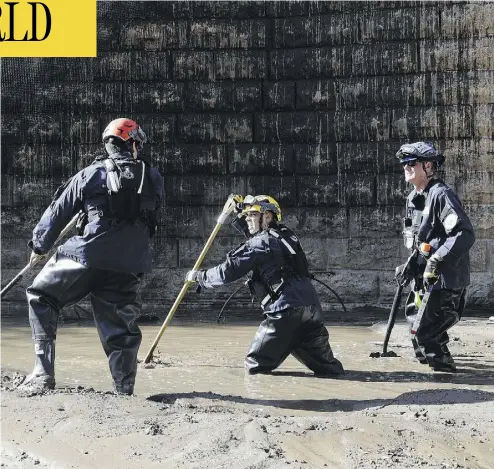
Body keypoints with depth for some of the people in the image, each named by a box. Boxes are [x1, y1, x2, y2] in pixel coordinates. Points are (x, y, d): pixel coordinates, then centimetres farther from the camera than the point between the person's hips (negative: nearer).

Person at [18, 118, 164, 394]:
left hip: (87, 258, -2)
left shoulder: (92, 174, 3)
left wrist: (40, 245, 22)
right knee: (122, 329, 13)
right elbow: (154, 219, 18)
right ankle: (125, 392, 12)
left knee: (41, 298, 16)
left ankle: (43, 374, 8)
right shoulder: (154, 179, 9)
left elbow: (58, 212, 9)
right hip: (129, 267, 2)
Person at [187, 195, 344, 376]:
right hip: (311, 306, 7)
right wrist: (240, 216, 33)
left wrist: (199, 276, 9)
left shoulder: (261, 242, -2)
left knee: (256, 365, -2)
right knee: (326, 366, 13)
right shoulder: (286, 235, 20)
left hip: (286, 310, -7)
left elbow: (229, 271, -4)